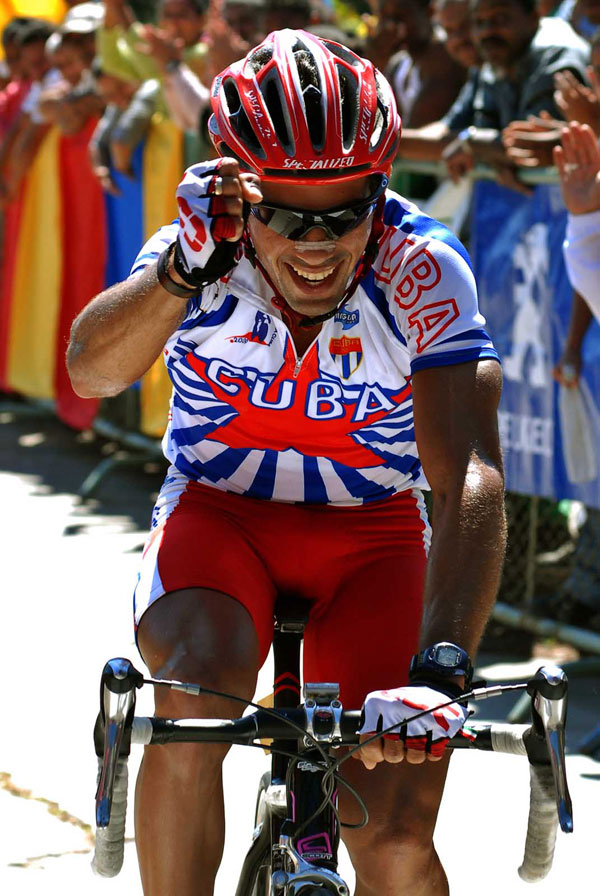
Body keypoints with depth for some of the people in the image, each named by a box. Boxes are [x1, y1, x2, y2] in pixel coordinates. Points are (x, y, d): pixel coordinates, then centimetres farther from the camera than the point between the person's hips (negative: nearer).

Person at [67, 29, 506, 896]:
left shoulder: (422, 270, -23)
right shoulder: (202, 251, -19)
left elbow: (470, 477, -33)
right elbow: (93, 371, -37)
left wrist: (438, 669, -47)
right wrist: (186, 268, -56)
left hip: (371, 531, 0)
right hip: (220, 512, 0)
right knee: (194, 694, -33)